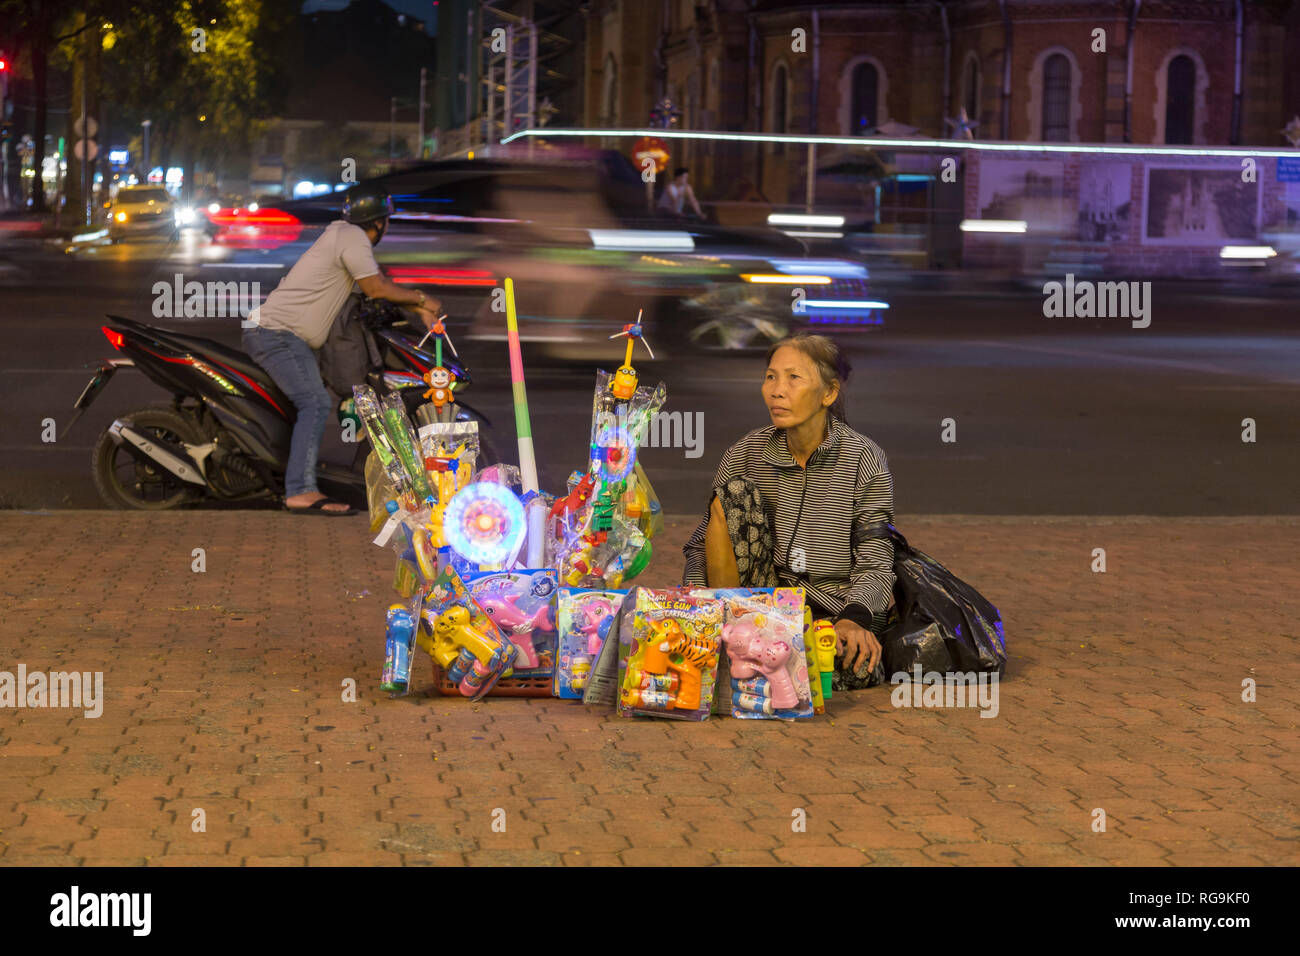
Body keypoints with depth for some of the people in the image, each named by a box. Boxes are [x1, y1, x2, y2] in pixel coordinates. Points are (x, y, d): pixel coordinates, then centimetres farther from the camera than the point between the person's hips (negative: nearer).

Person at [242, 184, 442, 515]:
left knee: (315, 401, 24)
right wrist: (421, 298, -1)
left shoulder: (342, 233, 21)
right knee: (316, 403, -23)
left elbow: (379, 284, 25)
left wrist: (419, 307, 16)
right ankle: (300, 492, -33)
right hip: (276, 331, -11)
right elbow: (376, 289, -15)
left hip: (264, 330, 11)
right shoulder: (352, 238, -10)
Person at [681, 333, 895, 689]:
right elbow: (702, 544, 5)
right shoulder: (746, 453, 0)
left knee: (855, 665, -37)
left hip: (836, 609, -3)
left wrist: (853, 619, -29)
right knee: (734, 493, -16)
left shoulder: (863, 459, -8)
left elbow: (874, 566, -9)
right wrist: (695, 593, -16)